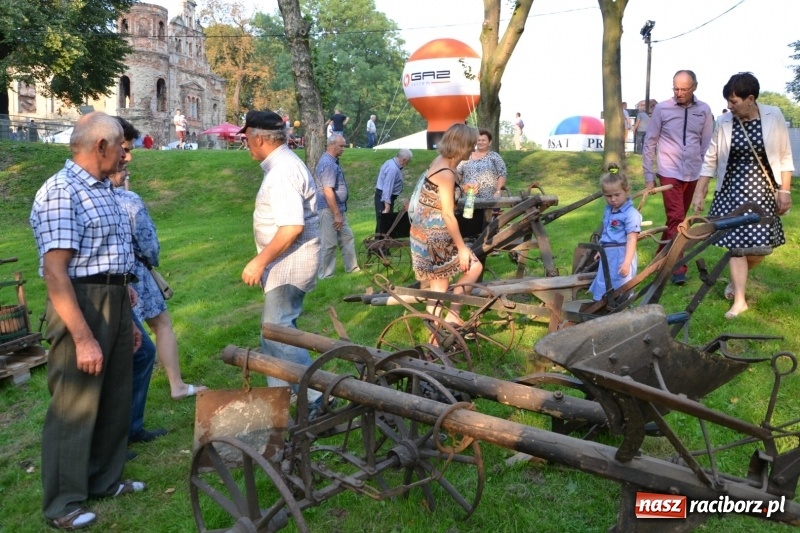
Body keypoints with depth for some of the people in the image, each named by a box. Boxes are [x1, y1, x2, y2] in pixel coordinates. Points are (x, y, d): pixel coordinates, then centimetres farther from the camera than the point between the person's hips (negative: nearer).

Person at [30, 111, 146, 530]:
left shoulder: (102, 190, 13)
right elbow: (55, 272, -22)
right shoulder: (60, 193, -17)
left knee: (115, 399, 17)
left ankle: (104, 479, 33)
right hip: (81, 307, -9)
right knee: (75, 406, 1)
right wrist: (83, 337, -25)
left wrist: (126, 317, 20)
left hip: (115, 305, 9)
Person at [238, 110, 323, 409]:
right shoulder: (281, 165, 13)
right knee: (275, 326, 16)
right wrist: (265, 261, 21)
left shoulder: (283, 171, -20)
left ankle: (315, 397, -5)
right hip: (284, 262, 11)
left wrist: (259, 261, -23)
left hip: (290, 262, -11)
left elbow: (292, 227, -29)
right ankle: (279, 392, 27)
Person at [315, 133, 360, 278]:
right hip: (329, 210, -10)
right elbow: (328, 192, -25)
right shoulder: (328, 164, -20)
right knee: (329, 244, -2)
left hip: (338, 209, 10)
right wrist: (337, 214, -23)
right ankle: (325, 275, 6)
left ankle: (351, 267, 27)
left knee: (347, 237, 17)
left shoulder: (332, 161, 13)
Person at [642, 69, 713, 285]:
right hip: (669, 173, -3)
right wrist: (649, 176, -1)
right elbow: (649, 143, 0)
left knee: (678, 218, 12)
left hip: (693, 174, 3)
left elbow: (707, 145, 7)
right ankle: (677, 266, -4)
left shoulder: (704, 110, 1)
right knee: (676, 218, -9)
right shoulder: (662, 109, -4)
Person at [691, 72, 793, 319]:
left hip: (762, 190, 0)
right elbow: (711, 160, 3)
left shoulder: (773, 116, -6)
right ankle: (739, 299, 6)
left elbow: (785, 157, 0)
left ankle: (736, 280, 30)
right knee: (736, 243, -3)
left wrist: (785, 190, -4)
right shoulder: (724, 122, -4)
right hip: (733, 189, 0)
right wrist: (699, 192, 1)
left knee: (761, 246, 1)